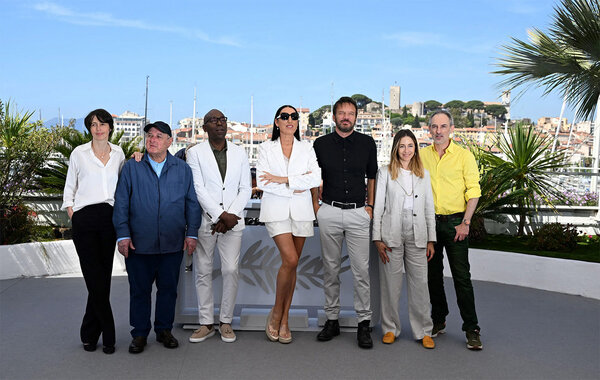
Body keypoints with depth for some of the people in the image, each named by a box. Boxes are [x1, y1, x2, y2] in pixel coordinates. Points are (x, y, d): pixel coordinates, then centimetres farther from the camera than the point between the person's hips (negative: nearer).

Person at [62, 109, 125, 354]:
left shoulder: (118, 153, 11)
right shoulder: (79, 153, 6)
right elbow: (69, 188, 11)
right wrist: (72, 215, 1)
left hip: (110, 217, 2)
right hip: (85, 218, -2)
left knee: (103, 277, 5)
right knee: (95, 277, -5)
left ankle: (89, 334, 17)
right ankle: (108, 335, 5)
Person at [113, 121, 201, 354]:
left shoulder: (182, 169, 8)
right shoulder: (131, 168, 4)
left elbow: (192, 203, 9)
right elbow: (121, 204, 3)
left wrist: (192, 233, 3)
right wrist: (123, 235, -4)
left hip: (172, 244, 1)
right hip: (139, 244, -1)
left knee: (168, 288, 10)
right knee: (139, 289, 7)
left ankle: (164, 330, 26)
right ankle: (139, 333, 21)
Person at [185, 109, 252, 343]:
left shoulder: (239, 153, 10)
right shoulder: (195, 153, 3)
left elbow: (245, 189, 6)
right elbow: (198, 189, -6)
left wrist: (231, 215, -8)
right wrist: (221, 215, -13)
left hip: (232, 221, 1)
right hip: (204, 220, -1)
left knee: (231, 270, -2)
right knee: (203, 272, 3)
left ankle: (226, 321, 12)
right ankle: (206, 323, 14)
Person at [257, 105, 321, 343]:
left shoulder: (306, 148, 11)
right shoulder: (266, 148, 7)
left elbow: (316, 178, -4)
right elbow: (262, 182, -4)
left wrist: (283, 179, -11)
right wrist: (295, 188, -9)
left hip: (301, 211, 2)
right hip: (276, 210, -2)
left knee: (292, 264, 3)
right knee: (290, 260, -18)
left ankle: (284, 320, 13)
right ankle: (276, 313, 2)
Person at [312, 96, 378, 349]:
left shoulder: (367, 143, 5)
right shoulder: (321, 144, 5)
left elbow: (372, 177, 13)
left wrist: (370, 206, 6)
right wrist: (315, 206, 6)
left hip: (358, 213, -1)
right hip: (329, 213, 1)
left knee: (361, 270, -2)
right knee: (330, 269, 7)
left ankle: (364, 323, 8)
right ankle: (332, 320, 18)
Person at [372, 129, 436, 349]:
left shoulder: (423, 174, 12)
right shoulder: (385, 173, 5)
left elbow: (429, 209, 12)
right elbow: (378, 207, 2)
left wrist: (431, 239, 7)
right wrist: (377, 239, -5)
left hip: (417, 236, 2)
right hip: (392, 235, -2)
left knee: (420, 283, 1)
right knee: (391, 283, 4)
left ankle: (423, 331, 12)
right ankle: (391, 329, 18)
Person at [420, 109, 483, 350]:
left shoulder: (464, 156, -2)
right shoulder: (422, 156, 7)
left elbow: (473, 192, -4)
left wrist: (465, 223, -12)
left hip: (455, 222, -3)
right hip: (429, 222, 3)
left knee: (462, 276, -5)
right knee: (433, 274, 10)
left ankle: (471, 329, 3)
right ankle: (438, 321, 24)